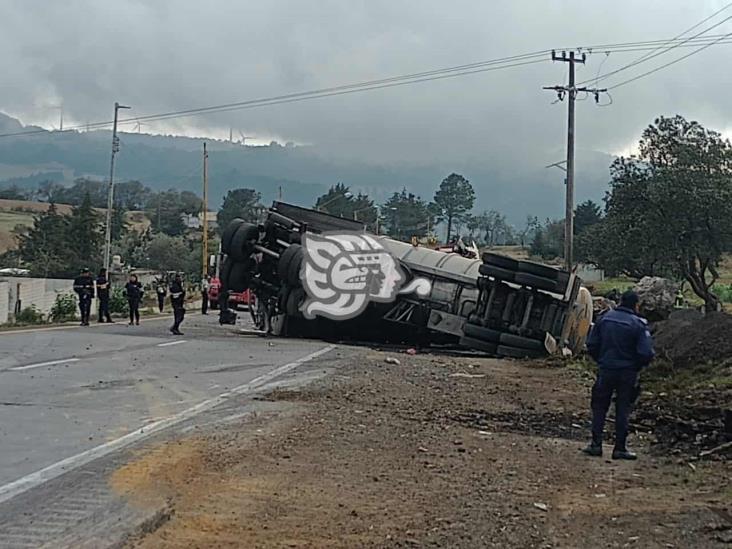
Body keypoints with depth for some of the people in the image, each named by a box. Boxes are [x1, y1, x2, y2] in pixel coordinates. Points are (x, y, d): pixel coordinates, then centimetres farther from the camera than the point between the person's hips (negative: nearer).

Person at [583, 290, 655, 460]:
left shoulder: (604, 318, 0)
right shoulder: (638, 324, -11)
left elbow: (591, 345, 2)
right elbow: (646, 353, -16)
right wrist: (638, 366, 3)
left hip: (606, 371, 2)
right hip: (627, 373, -2)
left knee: (599, 407, 13)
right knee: (623, 411, 7)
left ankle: (596, 445, 11)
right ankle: (620, 448, 10)